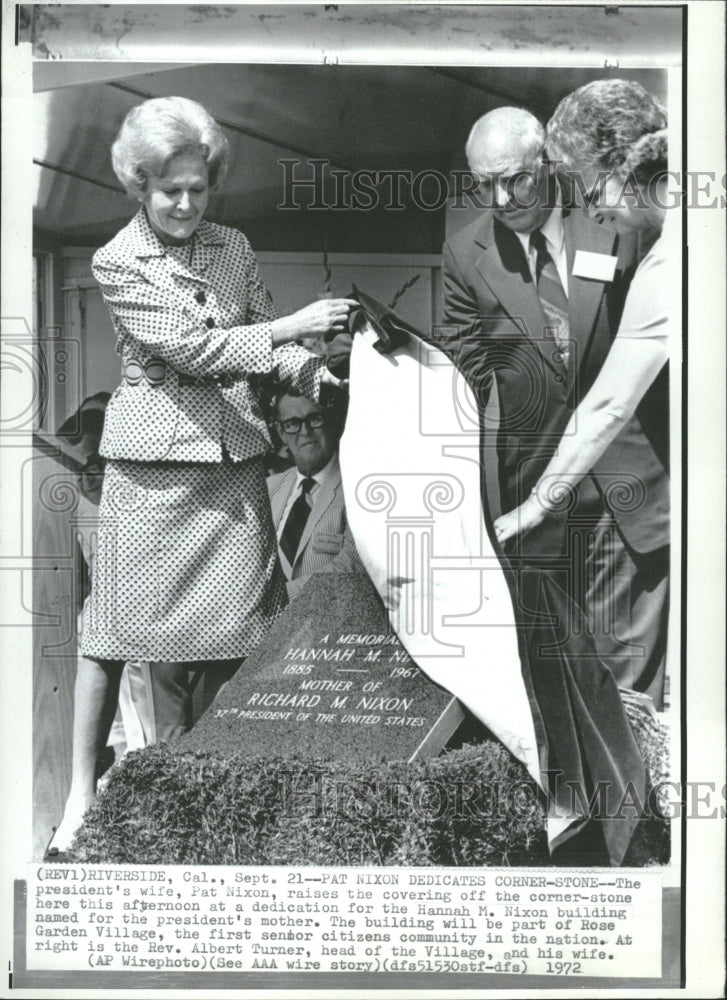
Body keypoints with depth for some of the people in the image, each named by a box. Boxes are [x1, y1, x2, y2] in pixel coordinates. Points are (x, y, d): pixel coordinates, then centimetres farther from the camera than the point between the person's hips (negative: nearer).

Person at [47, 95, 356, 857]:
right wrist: (291, 328, -17)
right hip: (152, 465, -4)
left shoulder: (233, 248, 10)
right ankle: (82, 793, 16)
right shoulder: (117, 263, -4)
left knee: (235, 628, 8)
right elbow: (190, 346, -14)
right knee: (112, 629, 2)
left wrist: (307, 371, -10)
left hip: (235, 458, 4)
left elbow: (265, 336, 11)